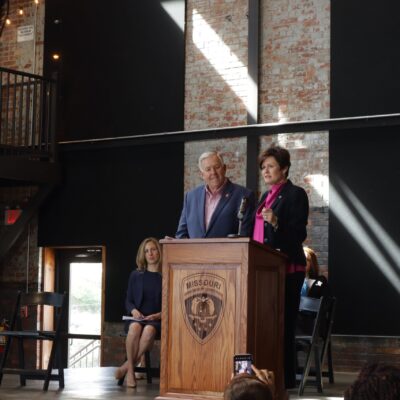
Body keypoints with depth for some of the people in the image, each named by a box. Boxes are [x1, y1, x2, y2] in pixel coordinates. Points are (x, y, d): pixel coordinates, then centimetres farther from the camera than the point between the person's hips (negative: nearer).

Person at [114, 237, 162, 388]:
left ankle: (127, 365, -22)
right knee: (135, 327, -36)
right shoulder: (135, 275, 11)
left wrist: (159, 315, -14)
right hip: (137, 318, 1)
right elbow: (128, 301, 12)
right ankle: (131, 370, -23)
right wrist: (133, 310, -10)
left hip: (157, 320, -1)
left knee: (149, 330, -37)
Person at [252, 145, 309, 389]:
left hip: (286, 268, -8)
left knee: (283, 322, -8)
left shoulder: (295, 194, -6)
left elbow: (299, 234, -13)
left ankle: (286, 377, -4)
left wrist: (276, 223, -26)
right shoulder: (266, 196, 19)